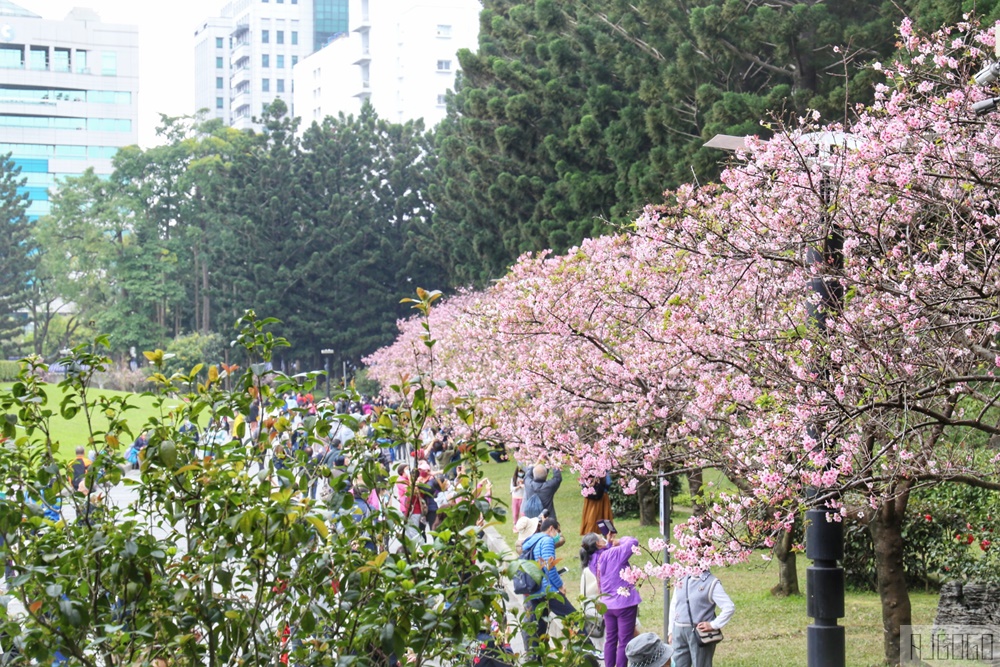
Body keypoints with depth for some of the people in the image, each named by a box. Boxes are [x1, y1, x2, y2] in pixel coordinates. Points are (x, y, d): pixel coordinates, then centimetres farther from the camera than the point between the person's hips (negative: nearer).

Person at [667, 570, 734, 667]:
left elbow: (729, 607, -10)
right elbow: (673, 607, 18)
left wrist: (713, 625, -13)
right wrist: (671, 632, 14)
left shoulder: (712, 583, -5)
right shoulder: (681, 581, 12)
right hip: (679, 633, 5)